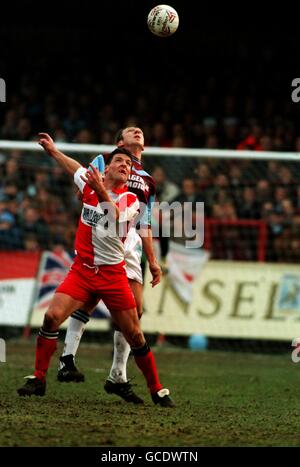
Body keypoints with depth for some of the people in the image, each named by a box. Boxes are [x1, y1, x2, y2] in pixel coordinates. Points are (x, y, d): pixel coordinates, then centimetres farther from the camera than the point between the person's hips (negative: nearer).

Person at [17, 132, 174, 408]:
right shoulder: (90, 185, 6)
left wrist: (102, 193, -36)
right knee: (52, 316, -18)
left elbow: (117, 219, -24)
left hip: (113, 274, -2)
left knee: (134, 335, -3)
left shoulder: (130, 200, -2)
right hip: (82, 270, 2)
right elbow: (77, 168, 30)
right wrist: (52, 150, 39)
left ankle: (157, 390, 11)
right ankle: (38, 379, -7)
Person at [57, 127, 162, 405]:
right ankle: (67, 360, -25)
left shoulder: (148, 181, 30)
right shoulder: (105, 160, 15)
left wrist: (152, 261, 23)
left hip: (129, 243, 6)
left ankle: (117, 377, 4)